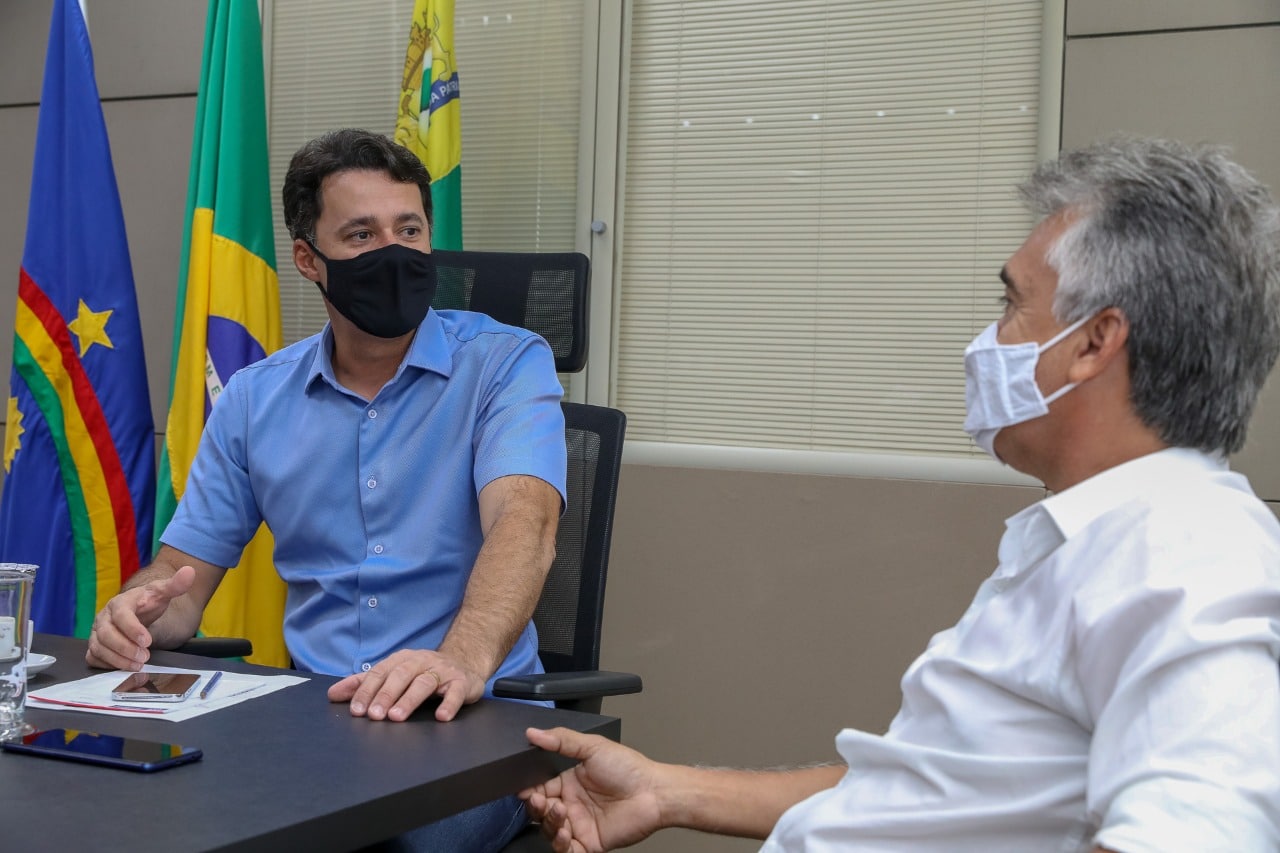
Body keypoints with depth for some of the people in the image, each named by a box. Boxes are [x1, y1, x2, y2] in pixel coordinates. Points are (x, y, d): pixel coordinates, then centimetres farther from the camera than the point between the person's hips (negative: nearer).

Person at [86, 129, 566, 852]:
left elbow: (525, 520, -22)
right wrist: (134, 614, -16)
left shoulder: (507, 364, -4)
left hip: (477, 715, -3)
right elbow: (186, 571, 11)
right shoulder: (255, 399, 10)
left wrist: (464, 661, -42)